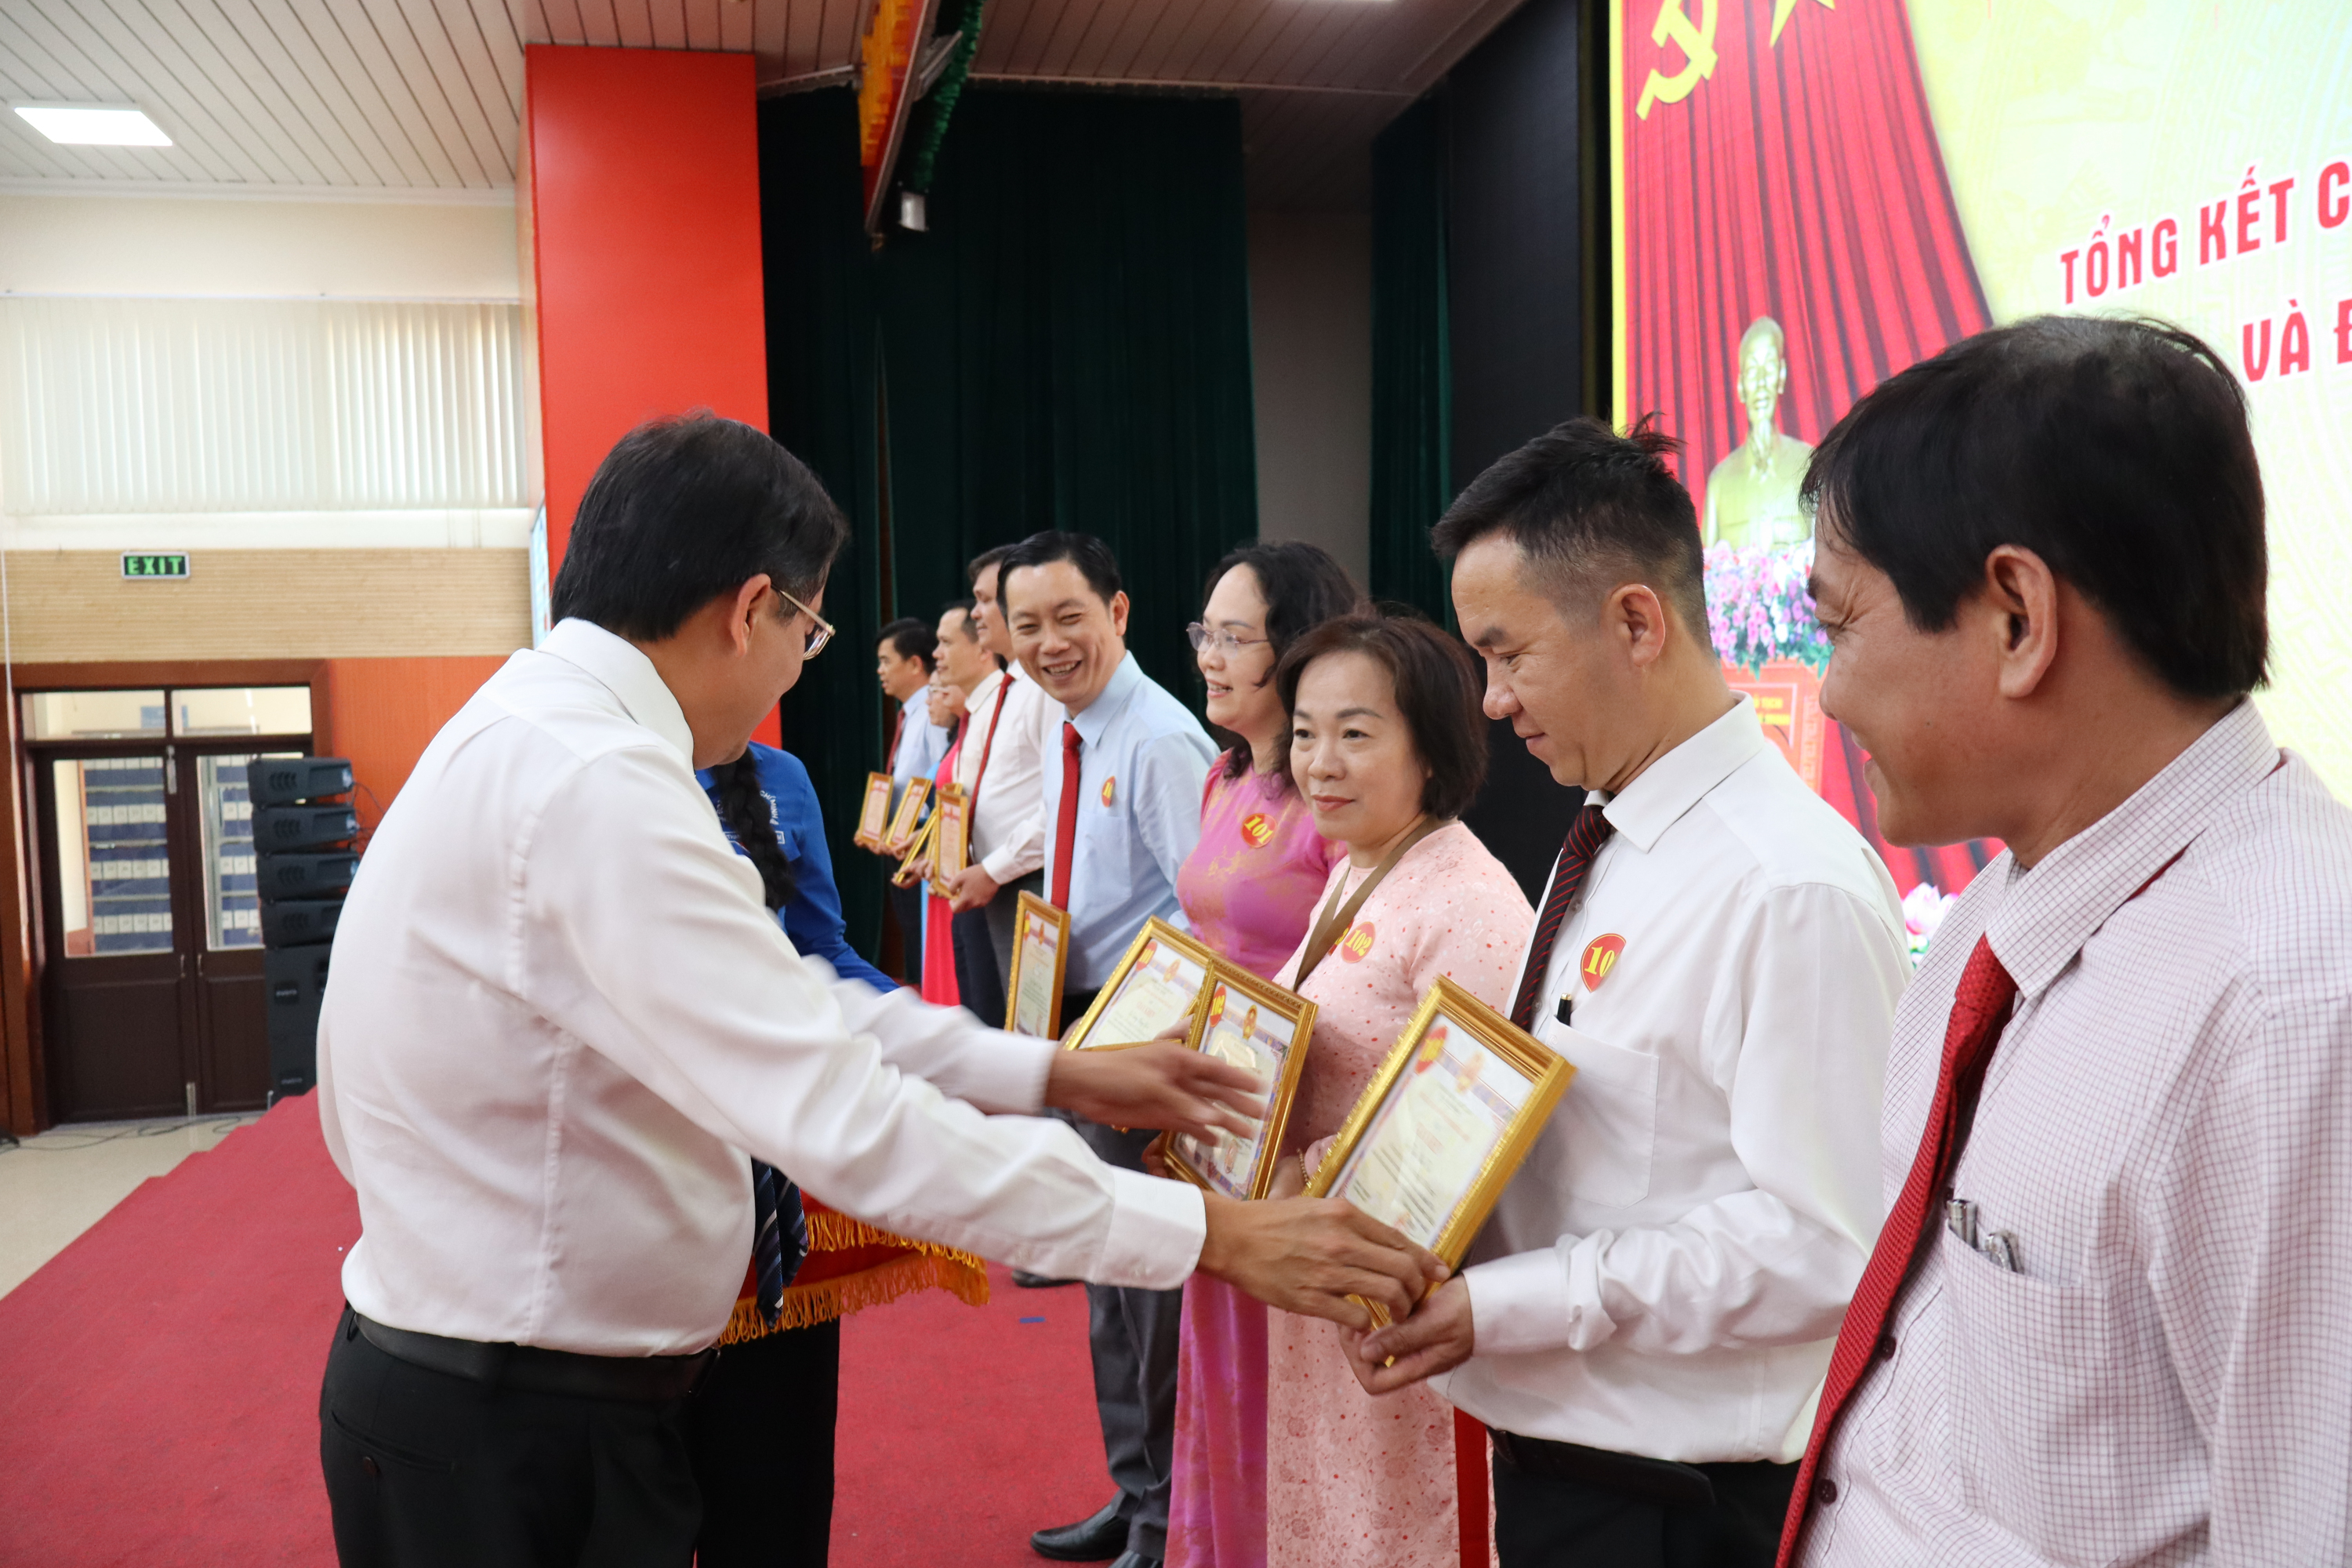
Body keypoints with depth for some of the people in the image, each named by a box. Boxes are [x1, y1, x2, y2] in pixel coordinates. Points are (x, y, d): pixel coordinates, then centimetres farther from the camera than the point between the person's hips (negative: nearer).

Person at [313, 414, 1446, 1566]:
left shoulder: (543, 731, 6)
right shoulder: (598, 785, -25)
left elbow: (785, 1001, 7)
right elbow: (844, 1118, -29)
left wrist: (1056, 1074, 5)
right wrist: (1208, 1232, -23)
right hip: (507, 1440, -9)